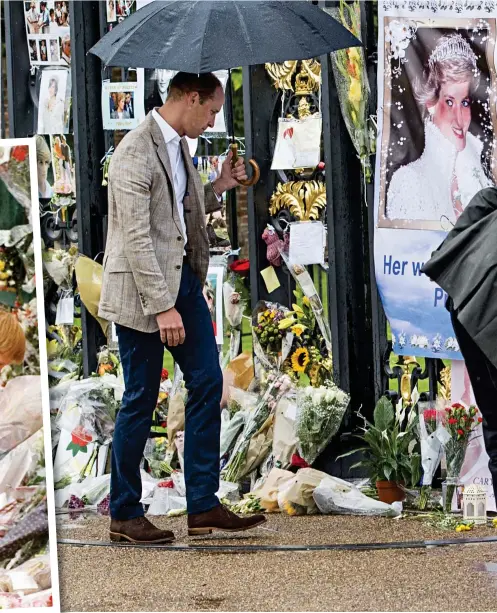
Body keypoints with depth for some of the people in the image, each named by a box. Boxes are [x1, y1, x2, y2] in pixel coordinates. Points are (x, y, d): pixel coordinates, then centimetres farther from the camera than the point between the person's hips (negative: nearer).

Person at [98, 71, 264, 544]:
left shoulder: (178, 146, 10)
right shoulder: (135, 154, -19)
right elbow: (137, 237, -22)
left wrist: (218, 187, 7)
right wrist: (162, 307, -23)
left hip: (184, 278, 9)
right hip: (143, 290, -9)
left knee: (207, 384, 7)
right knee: (141, 399, 0)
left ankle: (203, 506, 13)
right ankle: (124, 514, 13)